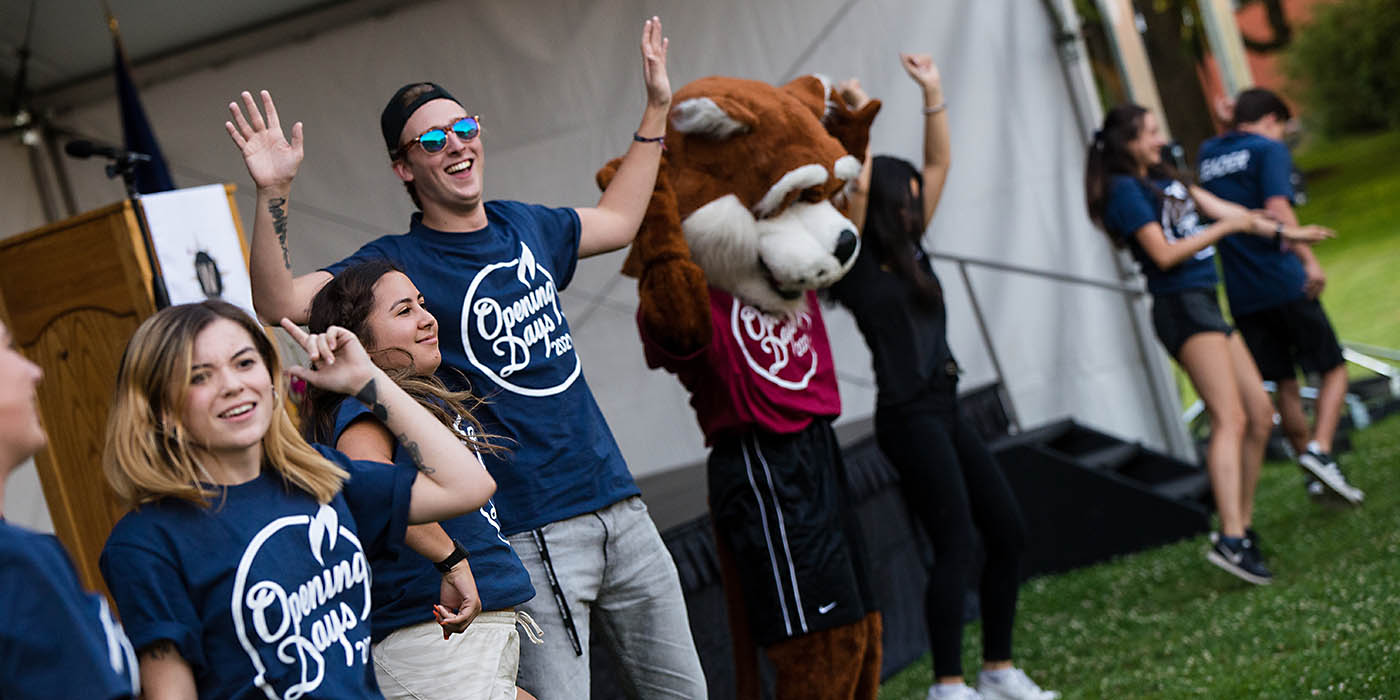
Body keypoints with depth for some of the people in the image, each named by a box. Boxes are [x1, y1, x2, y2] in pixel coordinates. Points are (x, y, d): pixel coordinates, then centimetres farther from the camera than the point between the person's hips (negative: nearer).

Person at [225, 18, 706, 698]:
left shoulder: (526, 226, 11)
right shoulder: (397, 262, -6)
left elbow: (617, 219, 32)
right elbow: (280, 304, -19)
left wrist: (656, 109, 33)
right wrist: (272, 193, -31)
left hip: (617, 501, 6)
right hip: (527, 532, -6)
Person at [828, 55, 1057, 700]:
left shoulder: (910, 251, 13)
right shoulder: (858, 264, -8)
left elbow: (939, 166, 15)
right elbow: (860, 185, -22)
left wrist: (933, 94, 11)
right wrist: (859, 114, -14)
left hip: (944, 411, 9)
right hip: (909, 417, -9)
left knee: (1007, 531, 8)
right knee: (956, 544, -14)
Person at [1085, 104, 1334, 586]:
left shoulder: (1162, 180, 18)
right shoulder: (1125, 190, -9)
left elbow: (1221, 209, 22)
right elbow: (1164, 254, -16)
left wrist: (1284, 233, 23)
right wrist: (1224, 228, -8)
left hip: (1204, 307, 10)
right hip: (1180, 307, -10)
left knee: (1260, 413, 10)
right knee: (1229, 419, -20)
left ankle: (1242, 524, 15)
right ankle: (1230, 540, -30)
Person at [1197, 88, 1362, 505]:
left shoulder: (1208, 154, 15)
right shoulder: (1269, 149, -4)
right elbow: (1276, 210, -19)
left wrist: (1232, 123, 28)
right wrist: (1308, 259, -23)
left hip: (1241, 294, 6)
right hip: (1284, 283, -6)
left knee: (1285, 385, 12)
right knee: (1333, 369, 5)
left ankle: (1315, 477, 15)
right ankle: (1319, 450, -15)